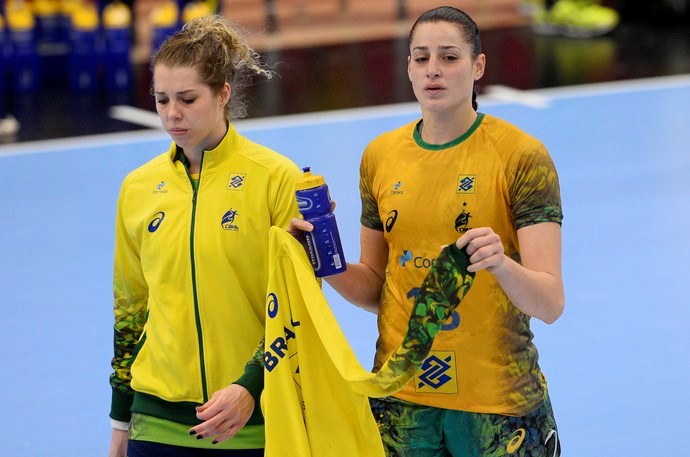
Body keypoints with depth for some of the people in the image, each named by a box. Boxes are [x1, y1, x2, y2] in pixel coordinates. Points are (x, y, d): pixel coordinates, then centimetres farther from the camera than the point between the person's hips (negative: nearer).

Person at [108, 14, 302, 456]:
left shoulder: (277, 177, -6)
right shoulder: (138, 188, 6)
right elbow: (129, 306, 14)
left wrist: (252, 387, -16)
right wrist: (121, 420, 15)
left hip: (258, 420, -3)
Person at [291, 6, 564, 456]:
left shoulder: (522, 155, -9)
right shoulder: (380, 156, 5)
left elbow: (550, 303, -14)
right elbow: (376, 289, 12)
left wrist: (502, 264, -33)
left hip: (498, 403, -4)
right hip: (401, 401, 4)